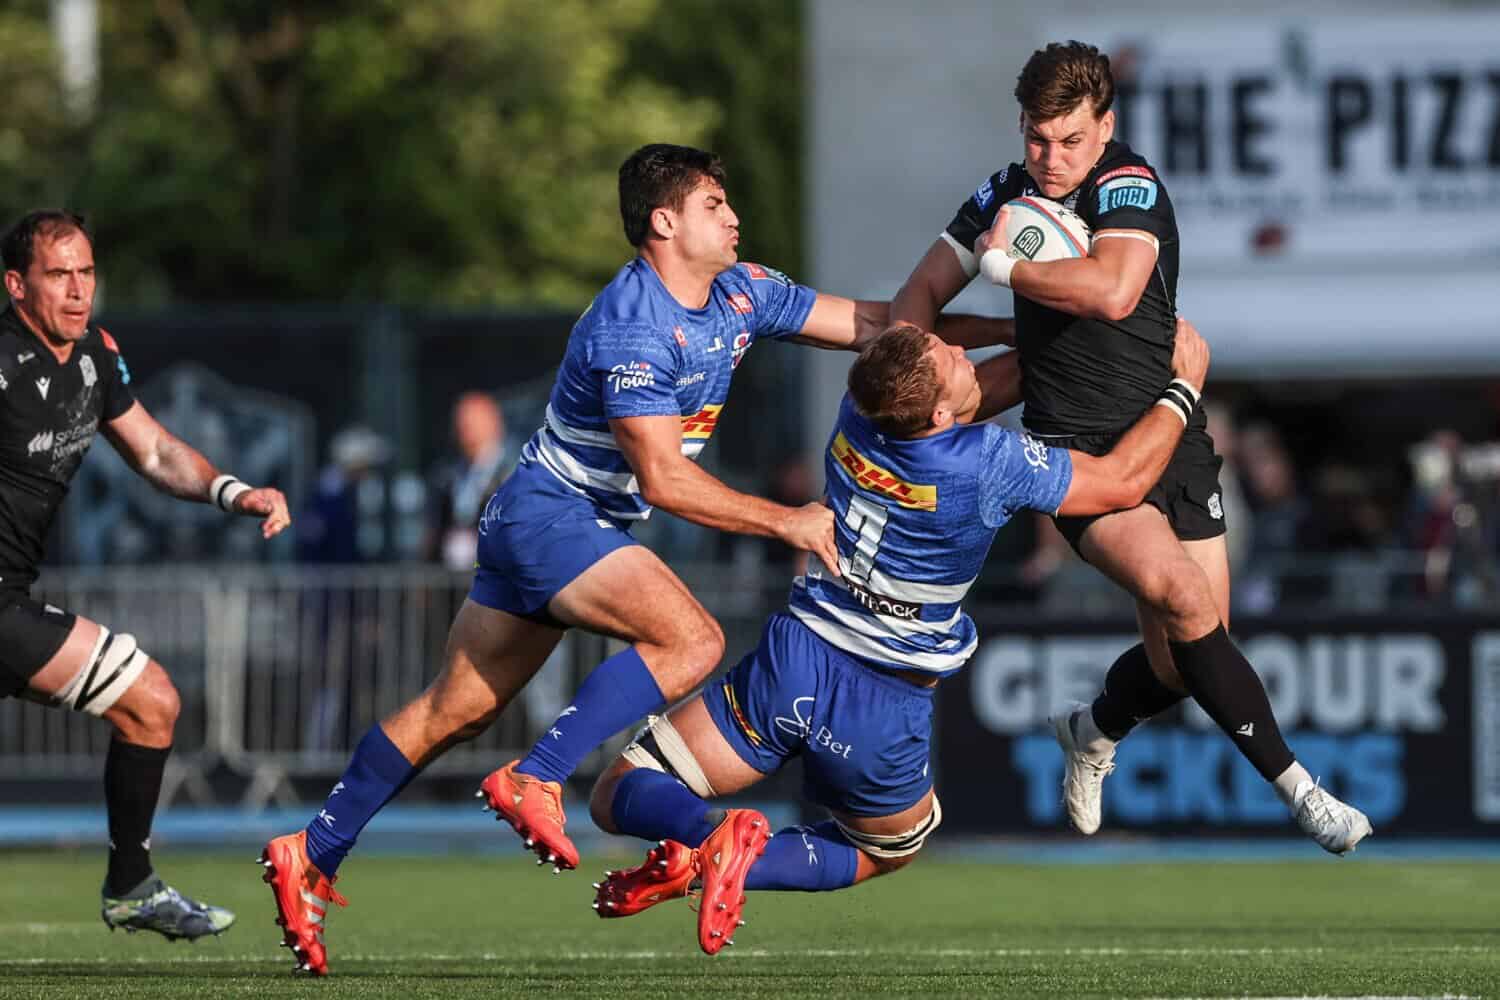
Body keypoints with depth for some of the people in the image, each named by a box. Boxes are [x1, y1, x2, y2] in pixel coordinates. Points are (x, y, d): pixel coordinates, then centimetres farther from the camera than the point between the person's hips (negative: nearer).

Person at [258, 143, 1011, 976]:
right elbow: (664, 479, -23)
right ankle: (534, 782, -24)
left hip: (585, 525, 9)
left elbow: (875, 323, 9)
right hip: (549, 512, -9)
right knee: (692, 639, -25)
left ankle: (313, 854, 16)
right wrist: (783, 522, -19)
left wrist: (1006, 331, 5)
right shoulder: (633, 328, -22)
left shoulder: (740, 293, 4)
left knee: (455, 711, 11)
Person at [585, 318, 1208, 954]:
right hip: (887, 710, -2)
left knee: (620, 798, 12)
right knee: (891, 851, 28)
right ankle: (755, 860, -2)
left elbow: (972, 397, 18)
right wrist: (1184, 388, 7)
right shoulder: (992, 463, -19)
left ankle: (709, 833, -23)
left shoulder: (857, 414, -4)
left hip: (795, 661, 2)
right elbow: (1123, 481, -5)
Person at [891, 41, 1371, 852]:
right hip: (1074, 446, 1)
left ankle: (1095, 730, 36)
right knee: (1181, 596, -23)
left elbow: (1112, 292, -30)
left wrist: (1002, 263, -19)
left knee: (1184, 656, 1)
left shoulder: (1130, 187, -12)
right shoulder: (1005, 196, 4)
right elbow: (921, 295, 14)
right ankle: (1294, 787, -17)